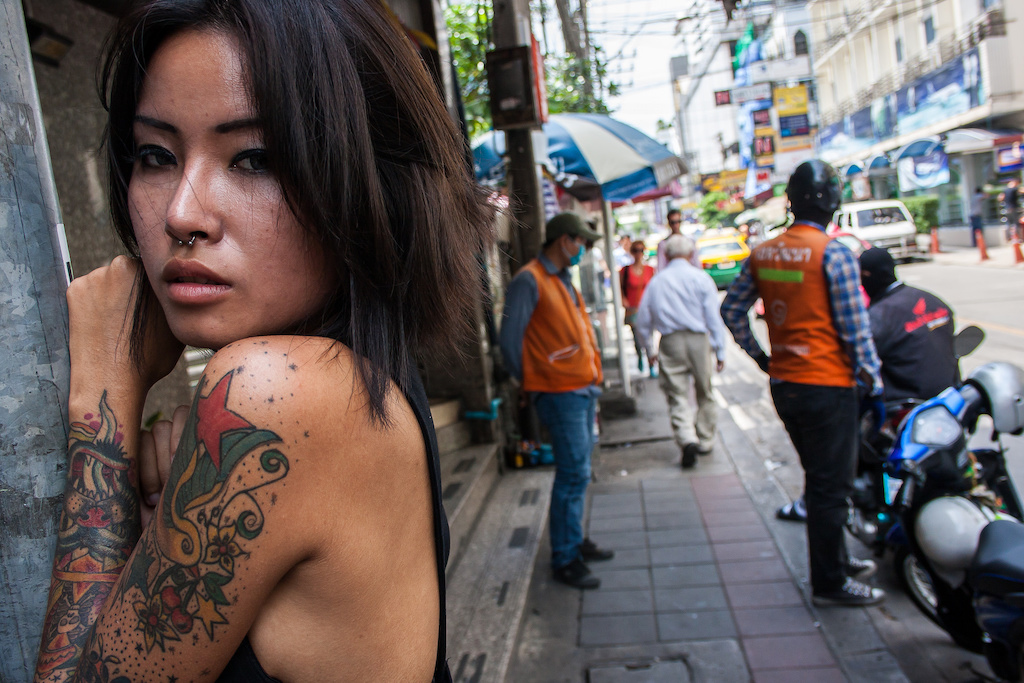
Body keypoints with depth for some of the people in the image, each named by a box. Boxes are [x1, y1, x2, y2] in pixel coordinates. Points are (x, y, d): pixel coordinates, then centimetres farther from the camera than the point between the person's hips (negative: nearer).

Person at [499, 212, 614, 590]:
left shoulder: (563, 280, 16)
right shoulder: (529, 281, -13)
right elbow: (509, 340, -14)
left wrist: (591, 378, 14)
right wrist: (531, 384, -3)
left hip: (583, 391, 9)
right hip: (561, 395, -9)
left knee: (578, 471, 16)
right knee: (573, 474, -6)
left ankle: (574, 540, 29)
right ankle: (564, 559, 6)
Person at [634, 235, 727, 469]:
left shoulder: (656, 282, 8)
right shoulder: (701, 278, 1)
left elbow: (642, 322, 10)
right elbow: (713, 318, -2)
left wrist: (649, 350, 21)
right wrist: (720, 351, 2)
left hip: (670, 343, 1)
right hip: (698, 340, -1)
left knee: (678, 396, 1)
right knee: (705, 393, 14)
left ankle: (687, 439, -18)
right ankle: (705, 440, 21)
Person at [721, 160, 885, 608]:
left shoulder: (763, 254, 4)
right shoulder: (833, 253, -15)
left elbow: (731, 311, 8)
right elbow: (854, 325, -13)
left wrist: (759, 356, 15)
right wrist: (872, 377, 0)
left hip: (783, 385, 7)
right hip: (827, 386, -7)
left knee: (820, 478, 21)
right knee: (830, 485, 5)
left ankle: (836, 561, 37)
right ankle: (830, 582, 17)